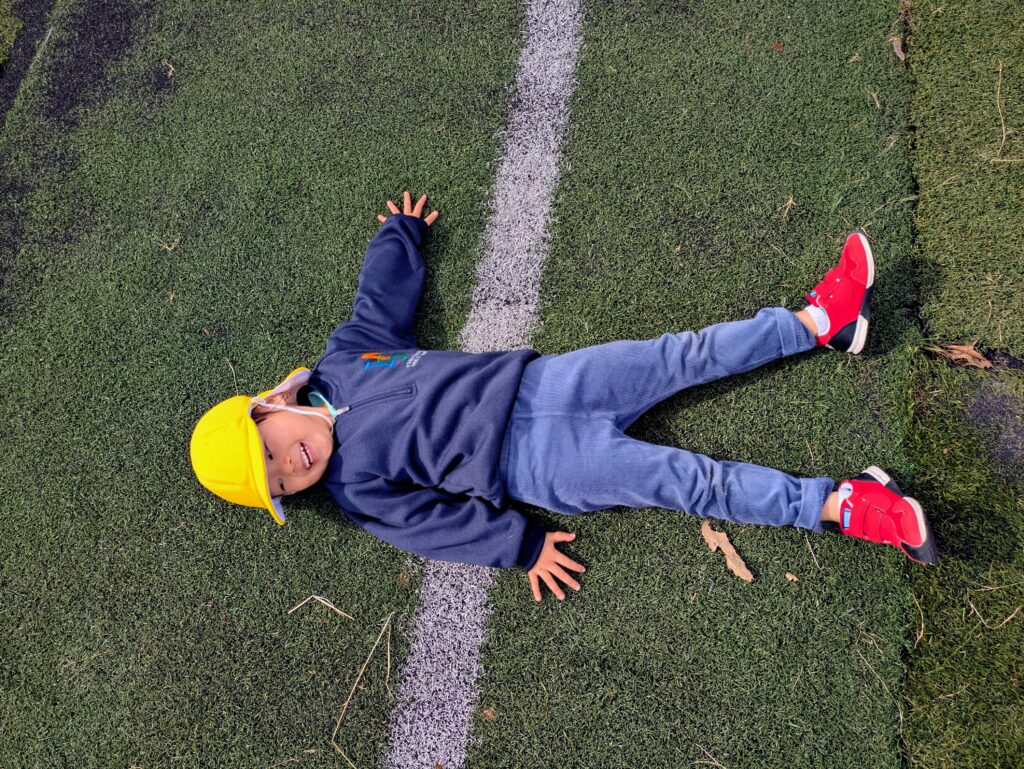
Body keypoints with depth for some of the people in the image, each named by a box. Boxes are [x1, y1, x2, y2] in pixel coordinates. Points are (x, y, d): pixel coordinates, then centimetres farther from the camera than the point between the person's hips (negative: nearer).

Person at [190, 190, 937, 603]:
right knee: (681, 479, -17)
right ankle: (835, 506, -11)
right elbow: (437, 521, -7)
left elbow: (384, 294, 21)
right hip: (534, 462, -5)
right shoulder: (357, 489, -2)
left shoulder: (342, 359, 11)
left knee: (684, 355, -7)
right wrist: (522, 547, -11)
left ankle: (820, 320, 1)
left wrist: (402, 231, 31)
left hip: (535, 382, 6)